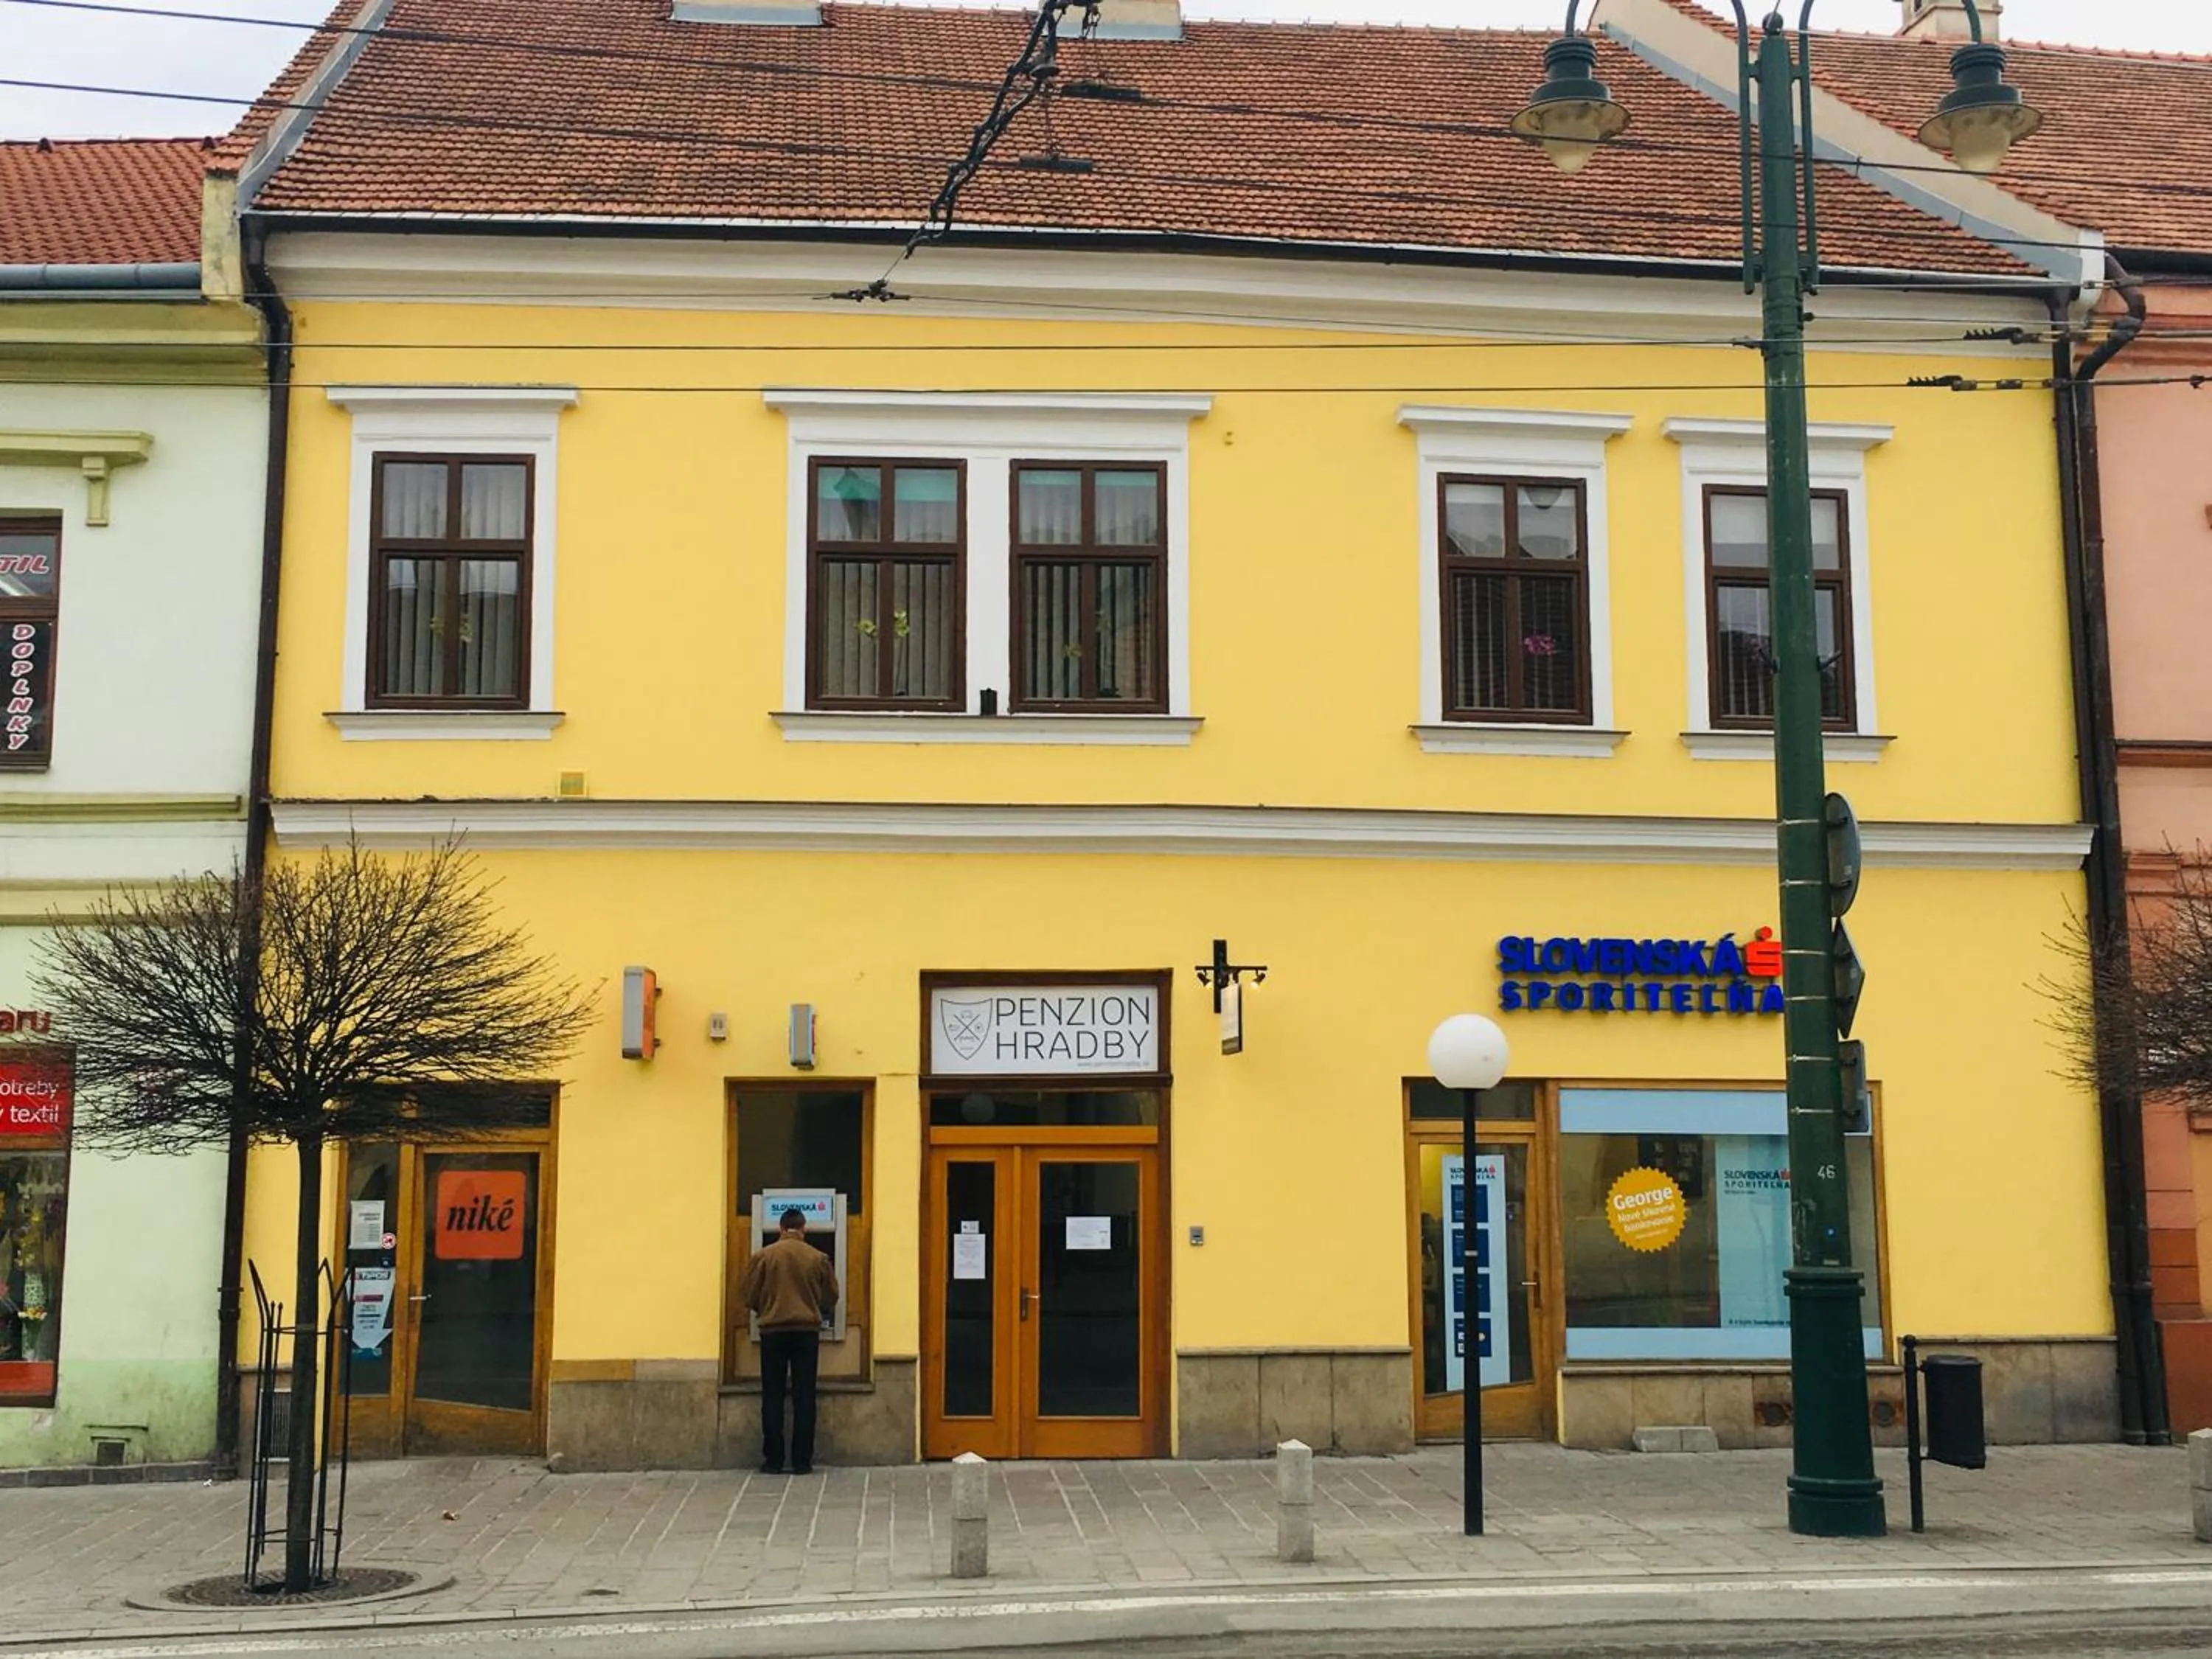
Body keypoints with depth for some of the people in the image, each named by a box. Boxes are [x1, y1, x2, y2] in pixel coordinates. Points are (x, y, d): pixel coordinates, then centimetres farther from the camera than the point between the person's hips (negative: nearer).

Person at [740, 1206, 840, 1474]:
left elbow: (748, 1296, 0)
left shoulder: (764, 1256, -4)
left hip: (773, 1331, -1)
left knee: (772, 1397, 5)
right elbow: (831, 1299, 8)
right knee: (804, 1397, 4)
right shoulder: (818, 1259, -1)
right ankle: (802, 1461, 4)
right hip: (807, 1331, 1)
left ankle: (773, 1460, 5)